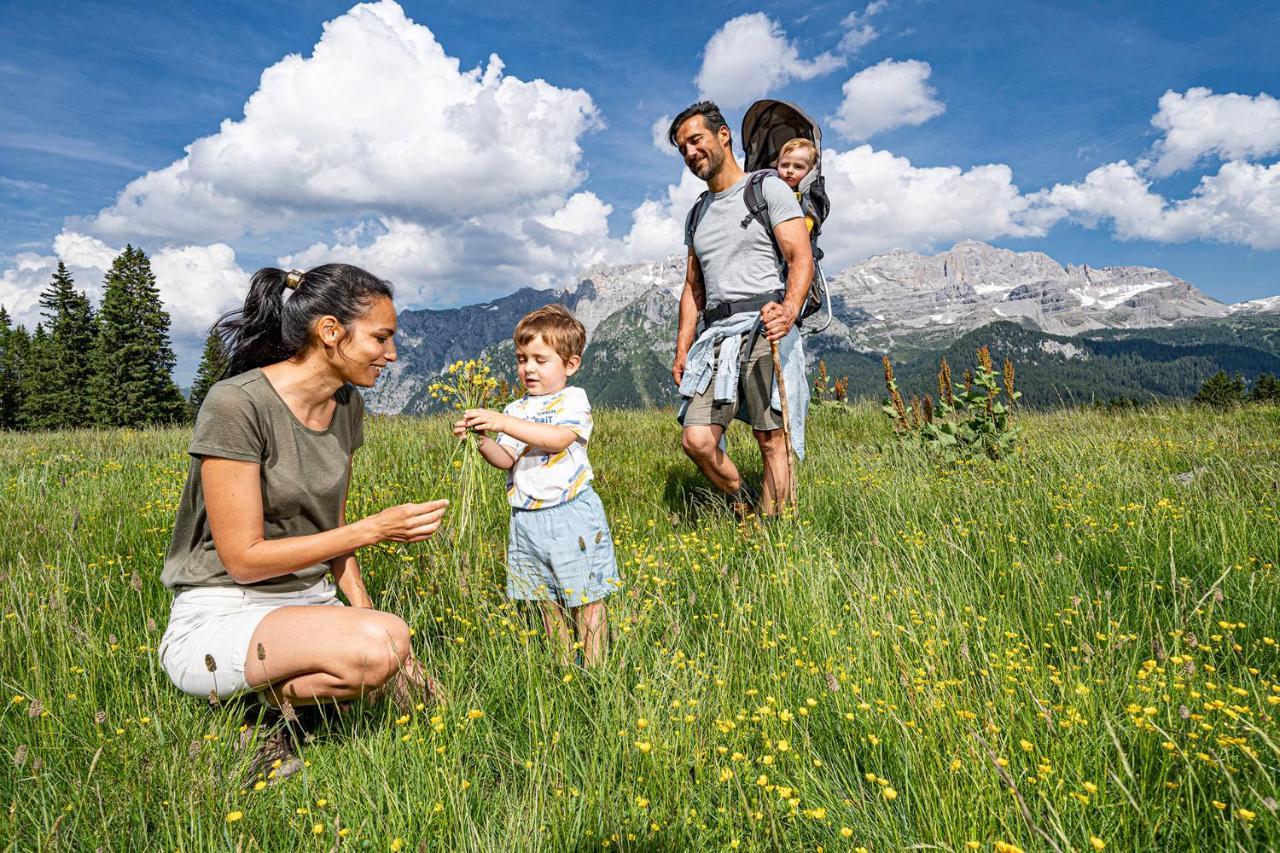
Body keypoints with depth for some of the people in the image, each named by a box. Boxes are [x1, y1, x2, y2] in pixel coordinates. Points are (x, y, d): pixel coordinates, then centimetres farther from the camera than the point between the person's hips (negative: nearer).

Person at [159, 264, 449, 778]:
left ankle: (279, 683, 6)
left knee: (416, 690, -15)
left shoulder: (347, 404, 4)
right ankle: (261, 703, -5)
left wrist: (363, 606, -1)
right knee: (377, 647, -33)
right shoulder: (236, 404, -19)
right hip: (221, 616, -7)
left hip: (311, 605, 7)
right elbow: (243, 559, -18)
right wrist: (373, 530, -19)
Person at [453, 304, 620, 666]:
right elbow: (506, 460, 2)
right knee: (547, 601, 13)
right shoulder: (517, 408, 11)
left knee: (586, 597, 3)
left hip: (571, 514, -5)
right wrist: (482, 439, -17)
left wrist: (504, 423, -28)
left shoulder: (573, 399, -4)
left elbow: (559, 438, -23)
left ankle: (594, 668, 12)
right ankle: (563, 667, 26)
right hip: (527, 519, 5)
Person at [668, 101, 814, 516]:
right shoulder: (698, 213, 25)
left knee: (772, 439, -7)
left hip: (765, 326, -5)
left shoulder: (768, 189, 5)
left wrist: (790, 308, -28)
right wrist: (682, 350, 14)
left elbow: (801, 258, -7)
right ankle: (743, 505, 14)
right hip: (716, 334, 5)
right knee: (696, 439, -8)